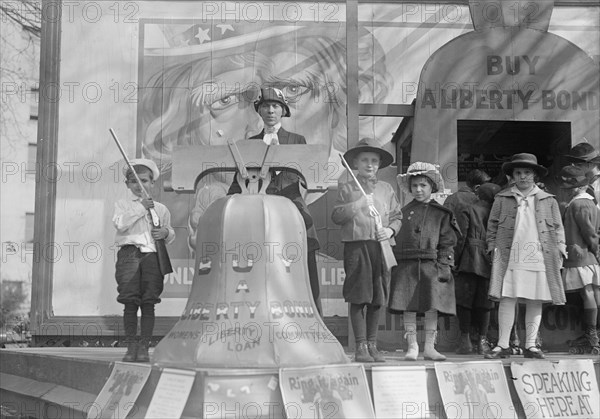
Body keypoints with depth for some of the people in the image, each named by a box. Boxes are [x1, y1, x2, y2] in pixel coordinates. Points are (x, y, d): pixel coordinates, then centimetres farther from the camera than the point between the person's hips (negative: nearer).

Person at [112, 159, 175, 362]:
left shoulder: (160, 208, 17)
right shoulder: (122, 204, 11)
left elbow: (171, 233, 25)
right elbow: (120, 223, -9)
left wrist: (165, 233, 1)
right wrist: (140, 207, -11)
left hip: (152, 255, 2)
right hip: (129, 253, -1)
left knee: (148, 303, -2)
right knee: (130, 302, -5)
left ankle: (144, 347, 4)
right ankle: (131, 346, 3)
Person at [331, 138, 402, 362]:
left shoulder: (386, 189, 17)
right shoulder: (346, 188, 7)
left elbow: (397, 216, 19)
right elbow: (336, 216, 0)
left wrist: (391, 230, -1)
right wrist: (357, 205, -14)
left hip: (382, 247, 3)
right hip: (356, 245, -3)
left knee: (377, 298, 5)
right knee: (358, 298, -5)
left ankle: (372, 344, 14)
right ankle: (361, 346, 1)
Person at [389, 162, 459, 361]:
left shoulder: (442, 213, 8)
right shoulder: (404, 211, 11)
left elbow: (447, 242, 6)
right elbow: (395, 239, 10)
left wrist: (443, 266, -5)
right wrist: (394, 264, 2)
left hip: (431, 265, -1)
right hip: (407, 264, 1)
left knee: (432, 306, -1)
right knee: (408, 306, -1)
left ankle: (429, 347, 10)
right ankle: (412, 346, 9)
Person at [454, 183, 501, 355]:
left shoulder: (466, 210, 0)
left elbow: (460, 236, -8)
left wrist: (454, 259, -6)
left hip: (468, 260, -3)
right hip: (488, 262, 3)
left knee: (463, 300, 2)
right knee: (483, 302, 8)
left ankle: (465, 340, -1)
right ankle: (482, 340, 7)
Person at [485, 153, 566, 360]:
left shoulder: (548, 200, 13)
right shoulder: (502, 199, 10)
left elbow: (557, 228, 14)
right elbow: (492, 226, 12)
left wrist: (559, 249, 5)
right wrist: (493, 247, 2)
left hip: (540, 258, 1)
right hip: (509, 257, -1)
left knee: (535, 301, 4)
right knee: (507, 299, -4)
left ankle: (530, 345, 13)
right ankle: (503, 345, 3)